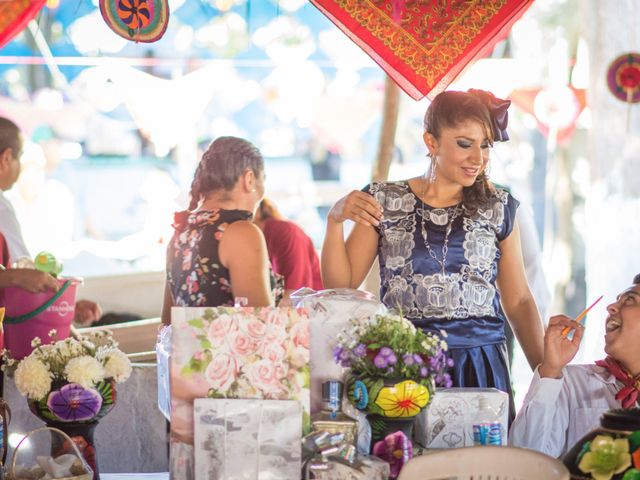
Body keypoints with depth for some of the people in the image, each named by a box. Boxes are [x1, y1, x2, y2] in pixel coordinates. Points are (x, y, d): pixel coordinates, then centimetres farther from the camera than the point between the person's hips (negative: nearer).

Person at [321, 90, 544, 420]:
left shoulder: (498, 208, 7)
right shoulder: (385, 201, 4)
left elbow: (518, 300, 11)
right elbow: (341, 286, 4)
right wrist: (335, 220, -11)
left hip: (480, 366, 1)